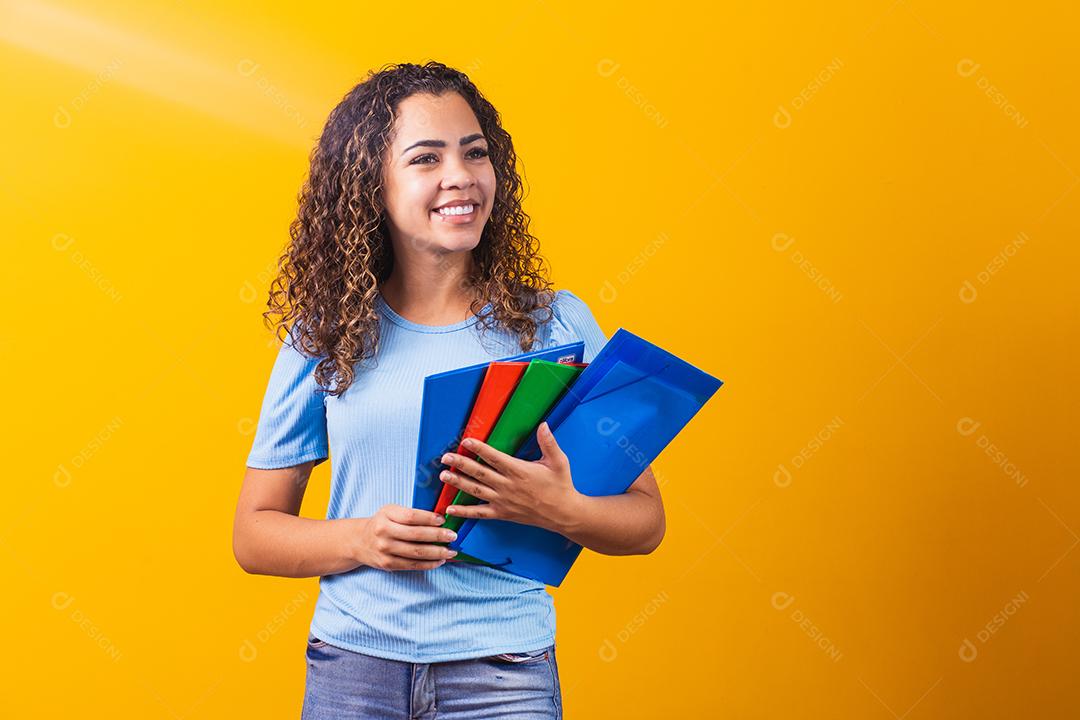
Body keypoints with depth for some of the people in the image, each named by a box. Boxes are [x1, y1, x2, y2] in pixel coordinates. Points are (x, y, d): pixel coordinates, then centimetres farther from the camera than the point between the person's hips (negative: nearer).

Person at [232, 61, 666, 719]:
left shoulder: (556, 324, -1)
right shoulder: (323, 337, 1)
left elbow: (645, 519, 1)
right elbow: (255, 533, 4)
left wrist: (562, 511, -19)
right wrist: (361, 541, -14)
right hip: (351, 665, 1)